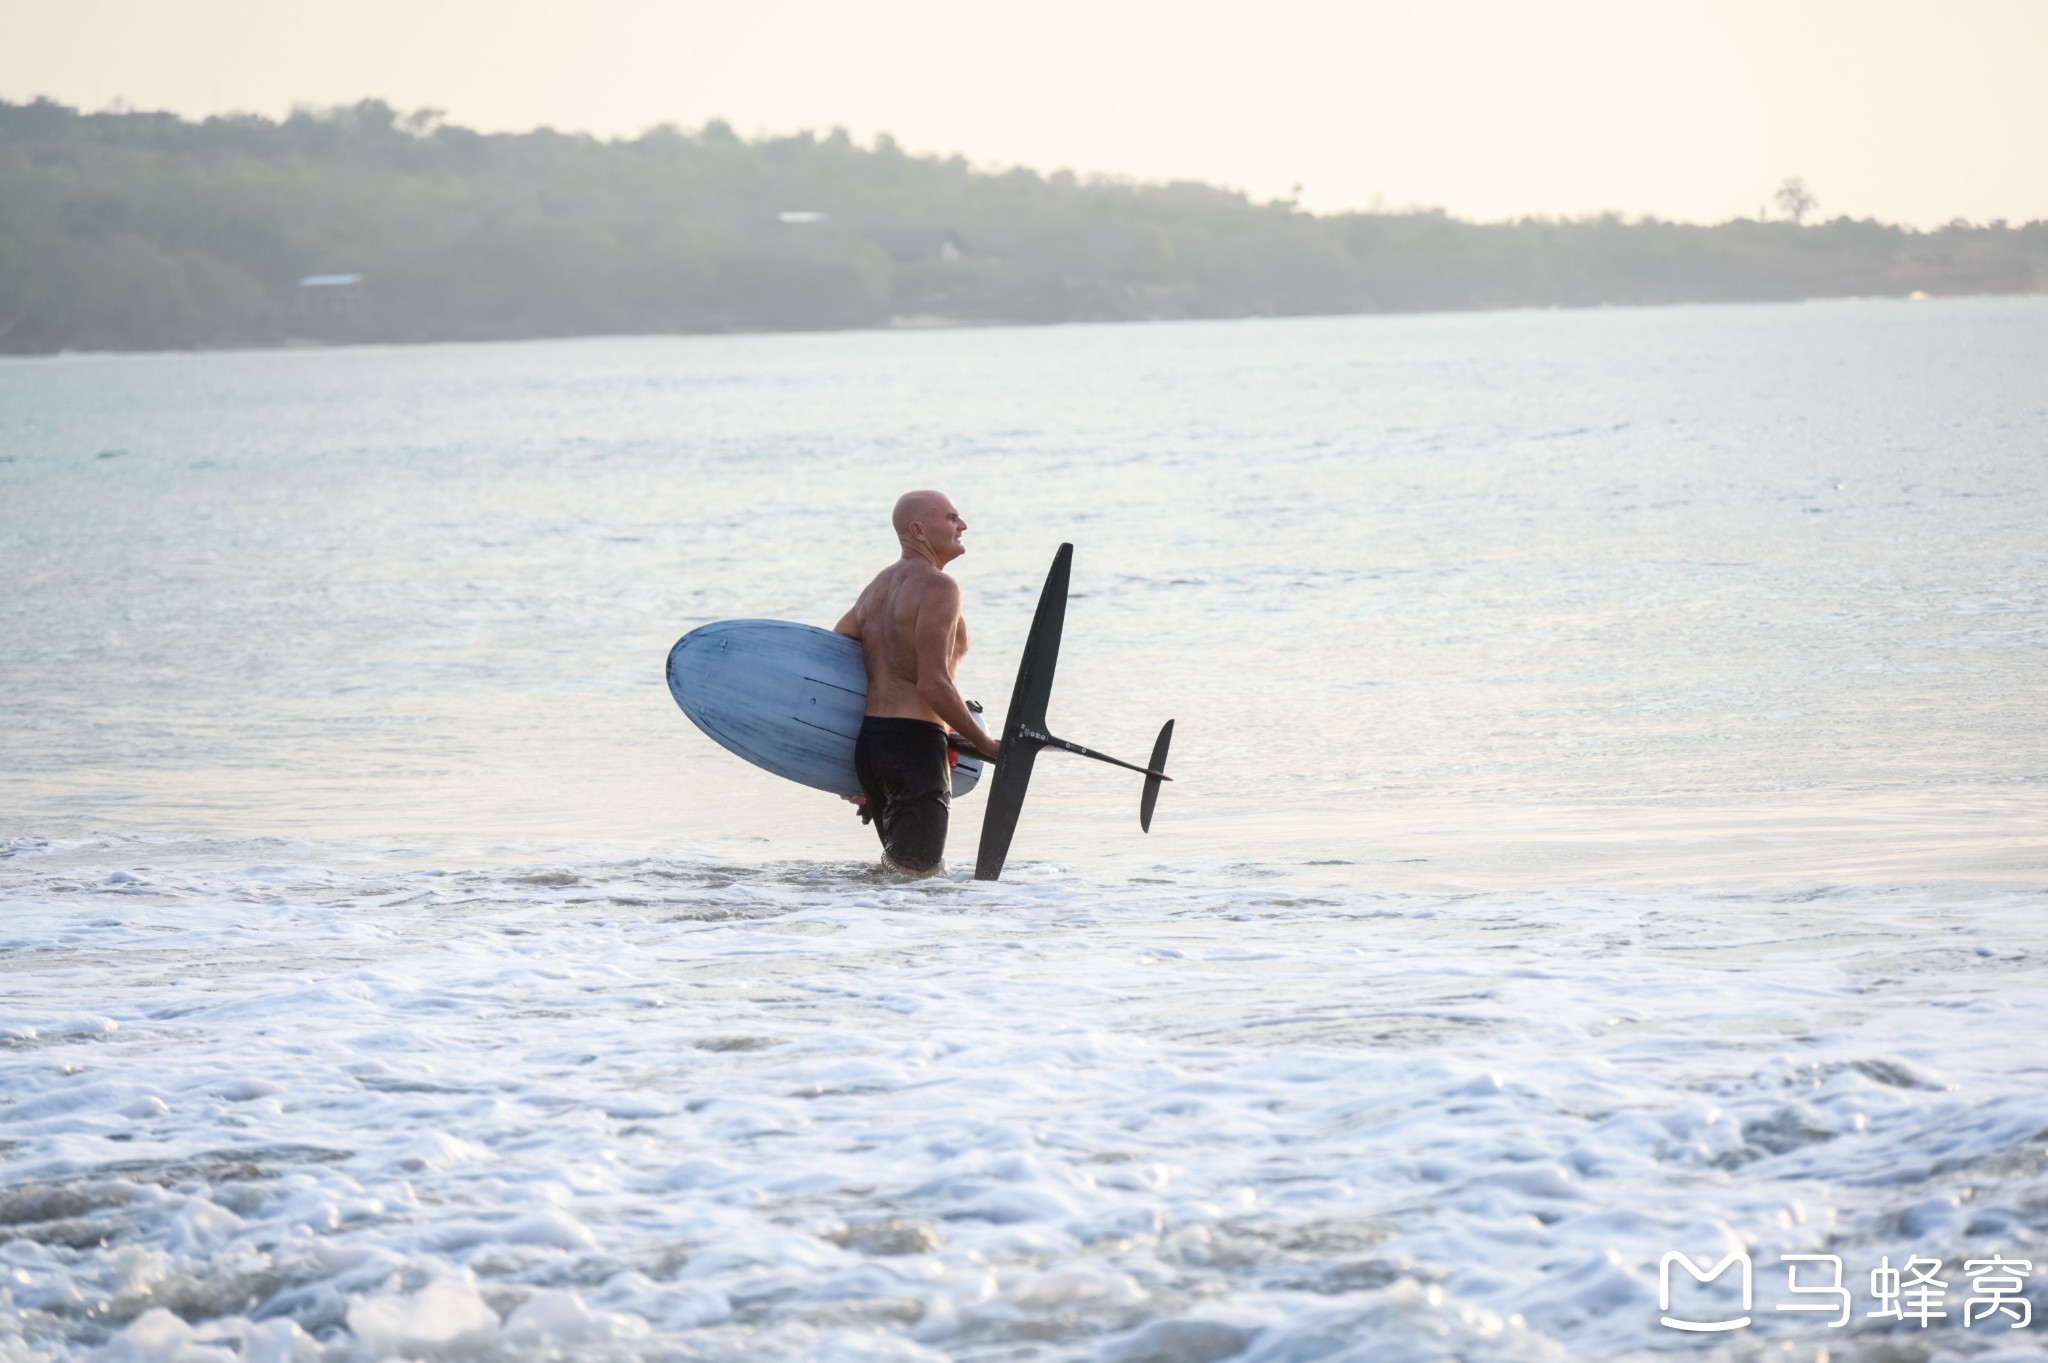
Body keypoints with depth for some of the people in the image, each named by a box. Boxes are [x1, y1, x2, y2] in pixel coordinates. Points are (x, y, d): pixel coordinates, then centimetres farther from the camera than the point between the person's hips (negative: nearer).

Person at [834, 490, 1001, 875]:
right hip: (914, 742, -9)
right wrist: (986, 745, -7)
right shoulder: (938, 588, -9)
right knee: (920, 872, -12)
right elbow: (933, 684, -17)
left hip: (867, 741, 9)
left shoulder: (878, 587, 18)